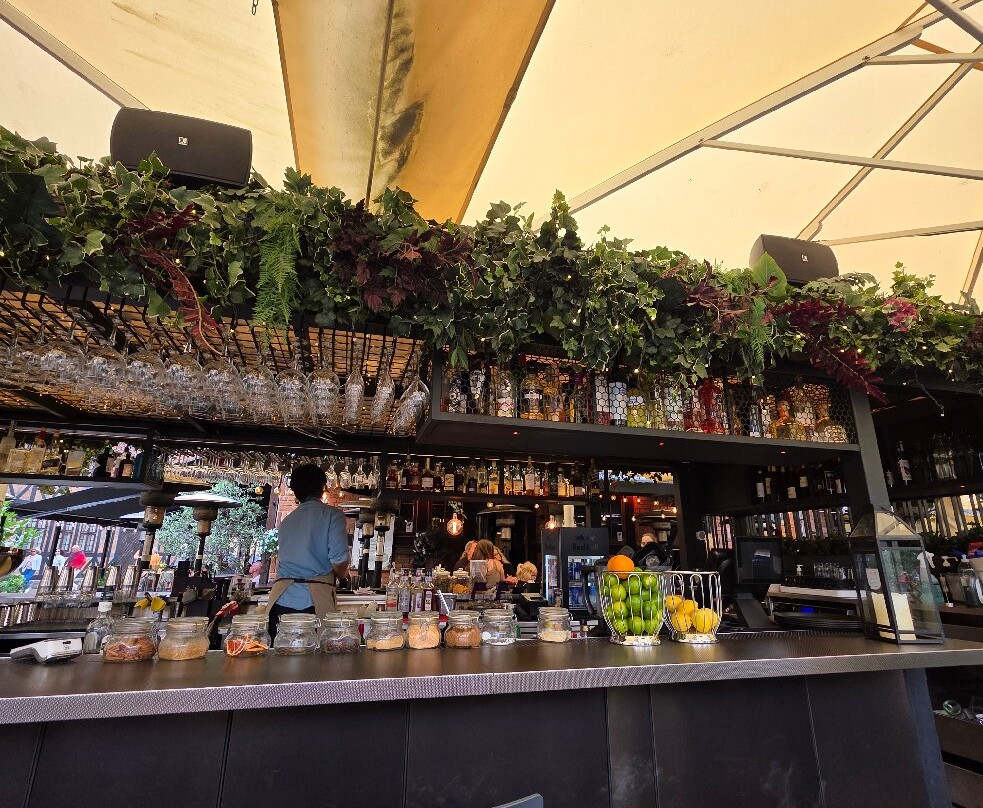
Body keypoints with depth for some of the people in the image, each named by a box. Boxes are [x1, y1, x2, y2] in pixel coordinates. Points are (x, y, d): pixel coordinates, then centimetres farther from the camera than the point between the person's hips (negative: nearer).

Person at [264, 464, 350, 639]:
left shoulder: (286, 521, 18)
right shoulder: (332, 515, 0)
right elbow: (339, 559, -10)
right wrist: (342, 575, 13)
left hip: (281, 601, 5)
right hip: (314, 602, -5)